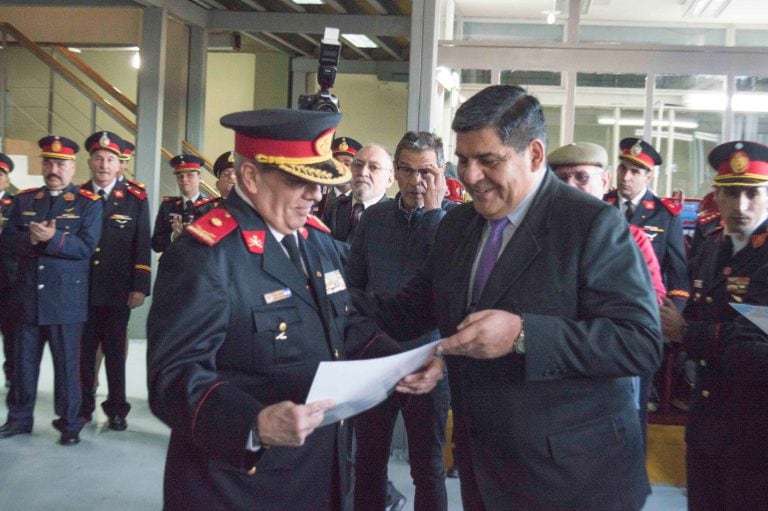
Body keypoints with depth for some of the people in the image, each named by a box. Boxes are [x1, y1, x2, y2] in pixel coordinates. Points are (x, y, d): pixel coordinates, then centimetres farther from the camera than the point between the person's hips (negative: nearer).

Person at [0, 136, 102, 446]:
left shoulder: (89, 203, -2)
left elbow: (86, 246, -12)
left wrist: (52, 239, -26)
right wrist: (30, 238, -18)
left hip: (66, 299, -4)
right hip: (27, 297, 4)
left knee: (67, 365, 4)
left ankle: (69, 423, 16)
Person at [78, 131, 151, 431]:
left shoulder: (135, 199, 2)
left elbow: (143, 246, -1)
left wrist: (140, 287, -7)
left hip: (117, 291, -1)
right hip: (81, 290, 1)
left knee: (115, 351, 8)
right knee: (83, 351, 8)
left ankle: (116, 409, 18)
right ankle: (83, 406, 22)